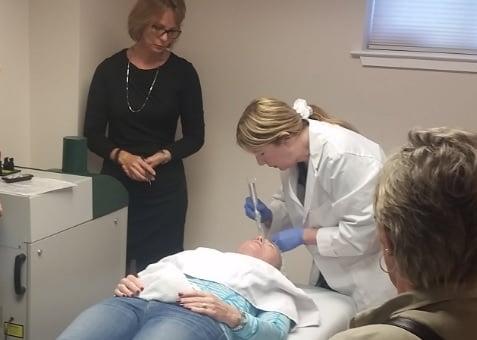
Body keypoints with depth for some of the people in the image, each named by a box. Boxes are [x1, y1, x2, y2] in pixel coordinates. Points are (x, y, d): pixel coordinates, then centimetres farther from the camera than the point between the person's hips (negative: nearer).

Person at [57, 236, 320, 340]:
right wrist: (128, 284, 4)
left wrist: (233, 316, -8)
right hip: (137, 301, 4)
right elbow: (149, 272, 27)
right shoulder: (199, 253, 39)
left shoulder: (272, 282, 31)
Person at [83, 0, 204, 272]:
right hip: (116, 183, 1)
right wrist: (120, 156, -16)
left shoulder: (182, 72, 0)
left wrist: (164, 156, -14)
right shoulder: (110, 69, 1)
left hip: (164, 186, -1)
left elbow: (195, 136, 3)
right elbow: (93, 134, 2)